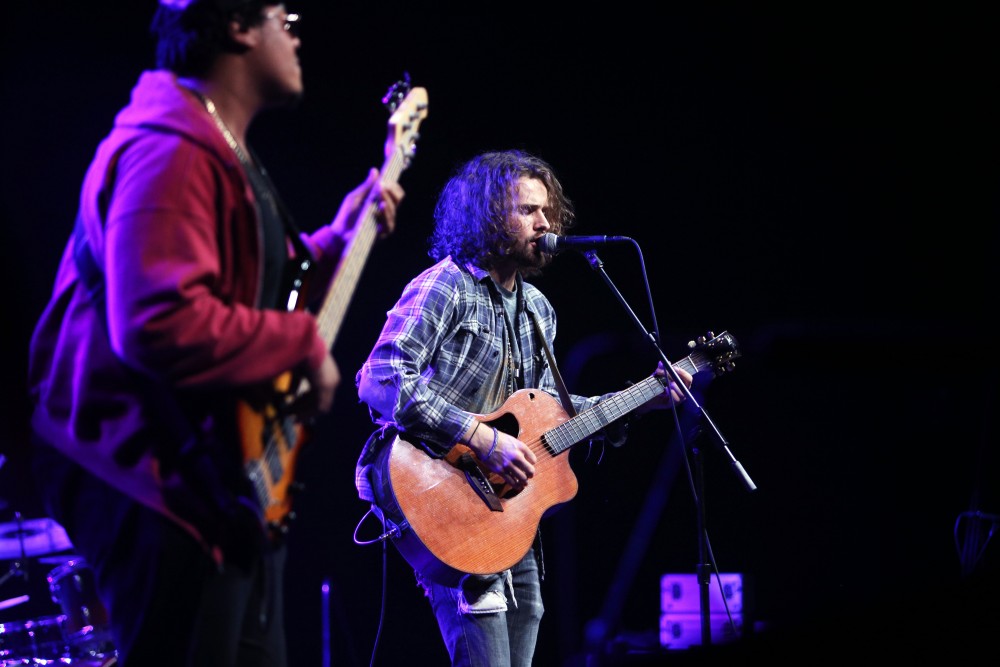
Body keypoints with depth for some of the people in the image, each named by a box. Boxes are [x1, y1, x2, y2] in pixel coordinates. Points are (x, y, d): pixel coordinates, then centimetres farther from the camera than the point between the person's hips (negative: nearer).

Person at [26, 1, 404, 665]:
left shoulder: (229, 154, 17)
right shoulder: (171, 152, -19)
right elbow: (161, 324, -31)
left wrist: (338, 240, 15)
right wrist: (301, 344, -20)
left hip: (240, 482, 11)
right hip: (170, 485, -11)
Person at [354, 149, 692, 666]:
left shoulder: (538, 309, 16)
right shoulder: (443, 288, -12)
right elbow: (381, 381, -24)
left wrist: (638, 403, 13)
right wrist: (482, 439, -26)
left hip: (511, 507, 9)